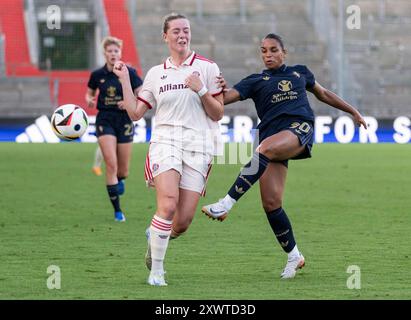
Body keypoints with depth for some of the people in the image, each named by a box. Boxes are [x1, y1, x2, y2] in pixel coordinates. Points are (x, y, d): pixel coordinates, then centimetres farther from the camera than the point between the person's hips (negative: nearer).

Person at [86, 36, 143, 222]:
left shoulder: (129, 73, -4)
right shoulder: (97, 75, 0)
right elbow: (89, 93, 15)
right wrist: (89, 100, -8)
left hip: (124, 121, 0)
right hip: (105, 120, 0)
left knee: (123, 170, 5)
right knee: (111, 164, -15)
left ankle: (119, 179, 46)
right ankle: (117, 210, -8)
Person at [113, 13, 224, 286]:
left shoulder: (207, 68, 5)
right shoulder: (156, 73, 13)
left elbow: (218, 114, 4)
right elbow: (135, 112, 12)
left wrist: (200, 90, -11)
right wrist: (124, 80, 7)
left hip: (198, 148, 0)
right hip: (165, 141, 0)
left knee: (183, 222, -5)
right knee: (168, 204, -24)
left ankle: (155, 236, 31)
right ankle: (156, 270, -13)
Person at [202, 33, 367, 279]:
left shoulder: (300, 72, 22)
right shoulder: (256, 81, 17)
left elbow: (323, 94, 37)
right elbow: (226, 97, 3)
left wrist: (353, 111, 39)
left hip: (299, 129, -2)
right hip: (271, 135, 2)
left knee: (264, 150, -35)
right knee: (271, 203, -10)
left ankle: (226, 204, -39)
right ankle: (294, 256, 6)